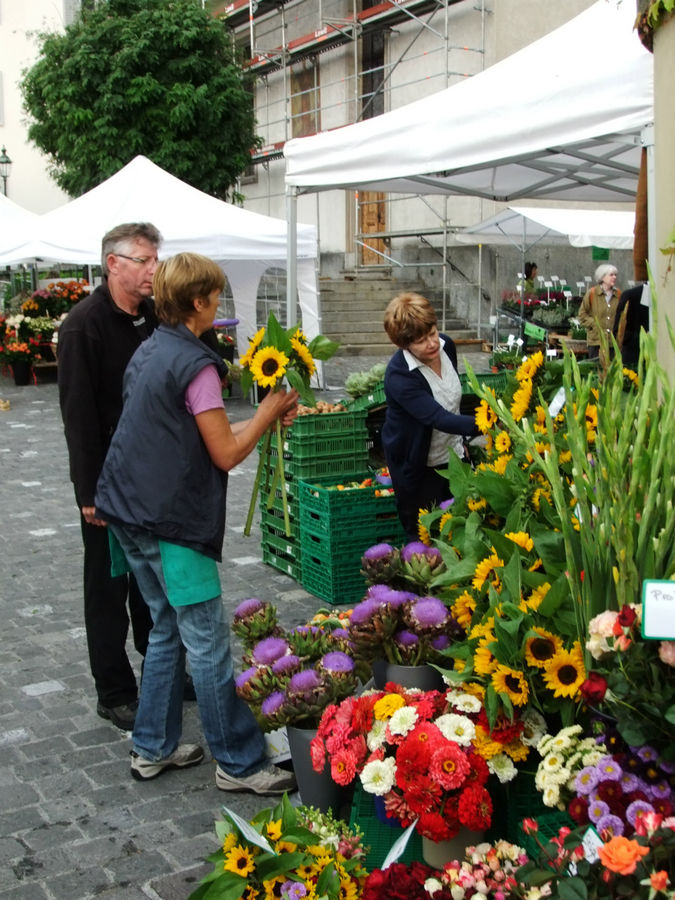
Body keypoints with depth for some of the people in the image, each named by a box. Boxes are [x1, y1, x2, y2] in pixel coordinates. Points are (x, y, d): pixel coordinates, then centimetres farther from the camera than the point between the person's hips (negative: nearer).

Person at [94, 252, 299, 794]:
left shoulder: (149, 352, 13)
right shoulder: (195, 364, -16)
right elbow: (226, 454, -14)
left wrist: (265, 419, 13)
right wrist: (270, 410, -2)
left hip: (130, 513, 10)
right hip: (170, 522, -10)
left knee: (168, 629, 19)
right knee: (209, 644, -1)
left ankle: (153, 748, 28)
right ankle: (239, 764, 9)